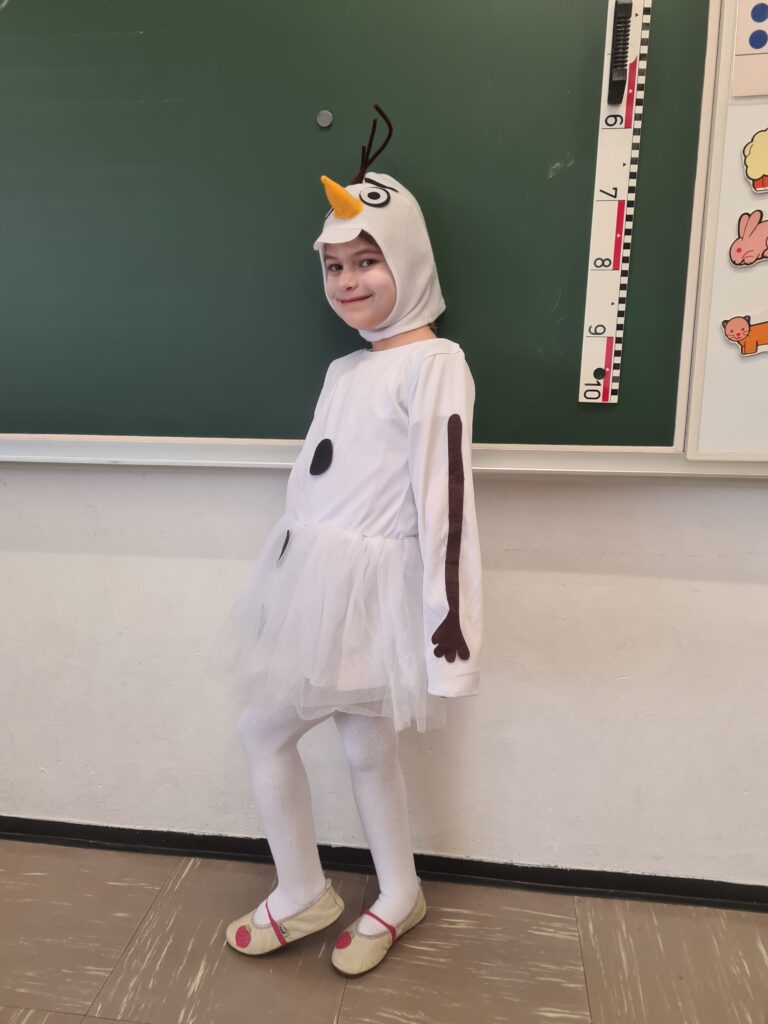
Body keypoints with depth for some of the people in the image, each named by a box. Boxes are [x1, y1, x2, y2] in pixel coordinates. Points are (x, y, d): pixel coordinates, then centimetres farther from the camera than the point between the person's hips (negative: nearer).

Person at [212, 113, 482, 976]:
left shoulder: (435, 364, -12)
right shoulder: (344, 368, 13)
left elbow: (446, 500, -18)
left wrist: (449, 621, -19)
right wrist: (295, 576, 19)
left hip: (367, 589, -7)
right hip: (320, 581, 7)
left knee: (262, 728, 5)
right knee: (365, 743, 16)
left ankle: (305, 897, 29)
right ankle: (398, 897, 37)